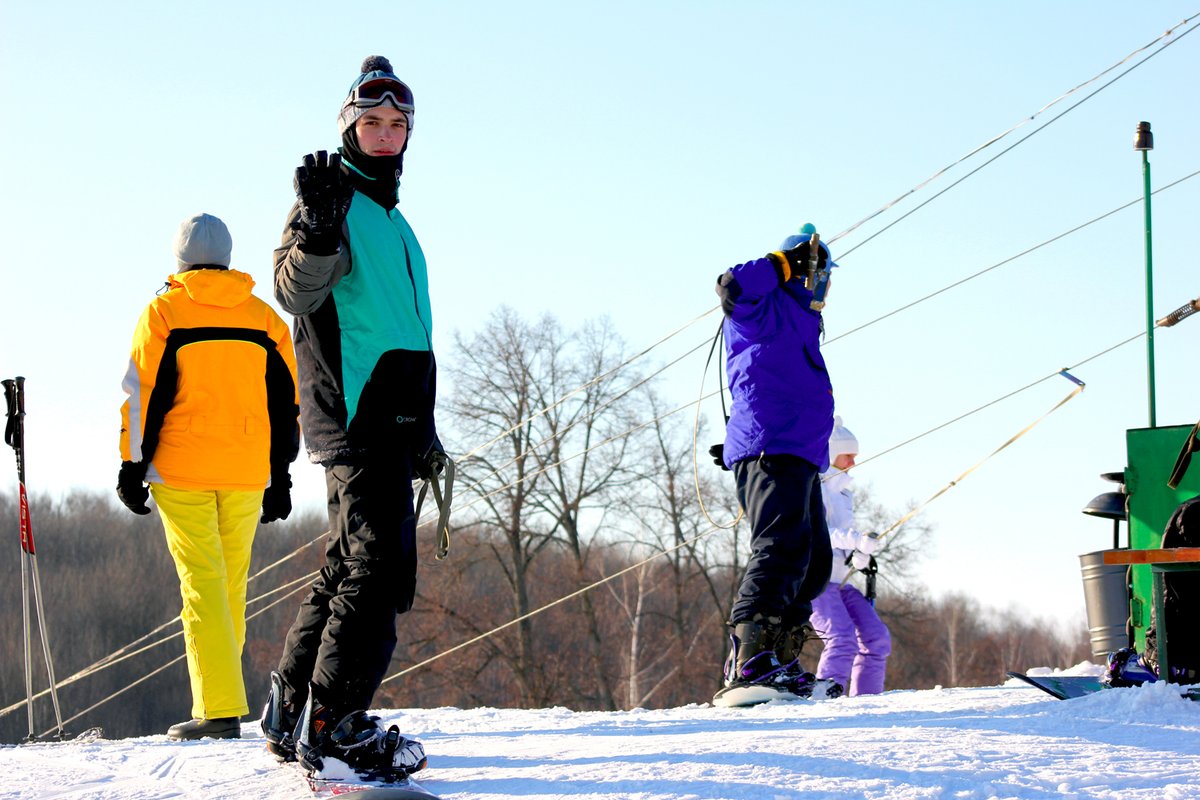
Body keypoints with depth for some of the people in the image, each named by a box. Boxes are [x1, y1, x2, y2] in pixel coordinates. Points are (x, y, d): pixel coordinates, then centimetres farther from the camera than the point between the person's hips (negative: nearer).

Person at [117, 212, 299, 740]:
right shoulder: (265, 318, 11)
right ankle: (219, 697, 16)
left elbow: (143, 394, -3)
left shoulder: (164, 311, 1)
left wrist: (132, 466, 1)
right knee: (231, 586, 11)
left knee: (202, 583, -5)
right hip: (246, 471, 3)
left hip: (181, 469, -3)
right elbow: (285, 403, 12)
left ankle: (219, 709, -13)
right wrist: (280, 478, 17)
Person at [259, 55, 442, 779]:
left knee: (351, 565, 11)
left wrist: (423, 430, 30)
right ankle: (335, 723, -15)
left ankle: (293, 713, 18)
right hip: (354, 415, -9)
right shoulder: (333, 202, -2)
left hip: (394, 420, 9)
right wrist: (318, 230, -38)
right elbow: (296, 291, -20)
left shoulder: (394, 223, 25)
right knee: (378, 564, -16)